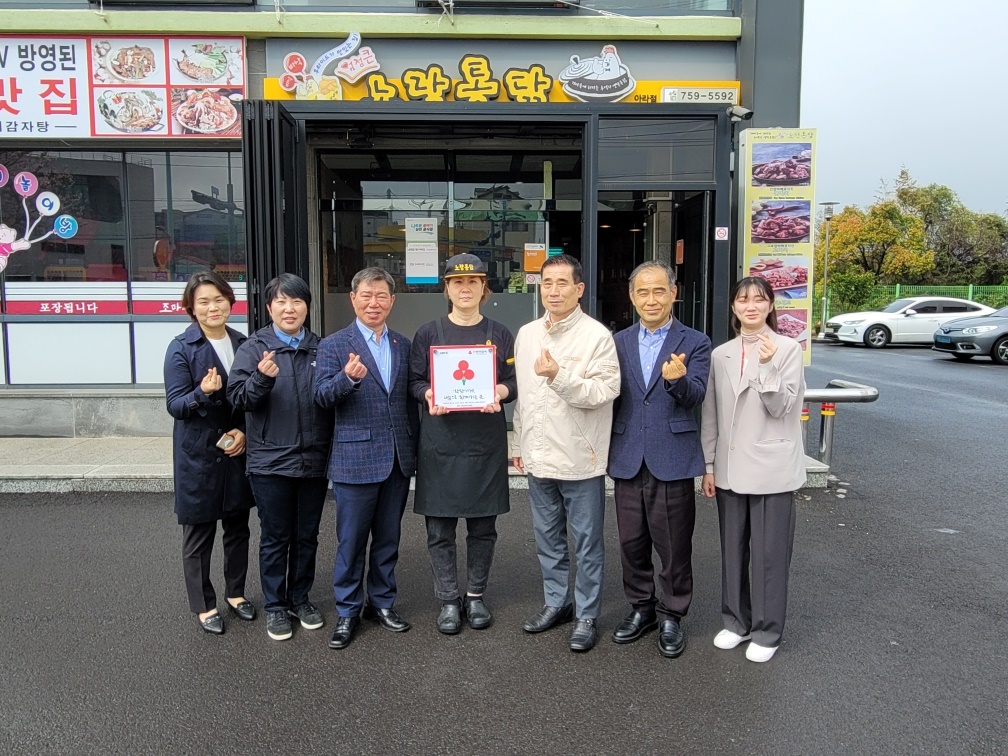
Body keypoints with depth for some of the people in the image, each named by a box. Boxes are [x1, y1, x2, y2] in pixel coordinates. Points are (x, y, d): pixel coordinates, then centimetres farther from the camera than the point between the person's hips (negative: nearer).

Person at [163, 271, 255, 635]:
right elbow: (175, 405, -13)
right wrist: (202, 393, -32)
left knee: (238, 526, 15)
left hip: (238, 451, 4)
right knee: (199, 533, 7)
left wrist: (244, 431, -6)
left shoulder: (243, 344, 4)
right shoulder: (181, 348, -9)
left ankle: (236, 592, 33)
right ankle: (204, 605, 23)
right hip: (198, 455, -4)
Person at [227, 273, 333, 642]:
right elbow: (238, 398, -10)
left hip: (314, 460, 3)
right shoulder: (254, 348, -2)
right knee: (275, 537, 10)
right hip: (271, 461, -3)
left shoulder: (320, 348, 6)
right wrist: (261, 377, -27)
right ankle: (275, 606, 25)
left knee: (307, 536, 15)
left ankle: (301, 598, 32)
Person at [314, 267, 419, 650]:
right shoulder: (333, 345, -3)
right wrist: (348, 377, -31)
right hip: (355, 458, -4)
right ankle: (347, 611, 21)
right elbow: (322, 396, -11)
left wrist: (414, 448, 12)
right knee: (351, 540, 5)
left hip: (398, 459, 4)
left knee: (388, 538, 15)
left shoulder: (403, 345, 10)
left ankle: (382, 602, 30)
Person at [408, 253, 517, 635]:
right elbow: (414, 381, 4)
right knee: (440, 528, 3)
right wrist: (429, 395, -18)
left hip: (486, 442, 1)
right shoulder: (428, 333, 5)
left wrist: (499, 393, -16)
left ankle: (476, 595, 25)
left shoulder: (499, 334, 8)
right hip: (439, 442, -1)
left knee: (483, 524, 8)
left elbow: (514, 381, 6)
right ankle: (448, 601, 17)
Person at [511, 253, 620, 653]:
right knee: (547, 537, 18)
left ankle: (586, 615, 21)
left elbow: (605, 391, -16)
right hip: (539, 456, 6)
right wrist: (519, 444, 16)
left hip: (580, 458, -6)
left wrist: (559, 376, -26)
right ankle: (556, 602, 35)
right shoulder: (526, 334, 9)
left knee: (587, 543, 6)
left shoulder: (597, 335, -10)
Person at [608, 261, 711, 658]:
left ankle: (671, 615, 27)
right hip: (627, 460, 3)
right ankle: (640, 608, 33)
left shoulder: (695, 343, -2)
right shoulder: (619, 342, 8)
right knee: (632, 543, 15)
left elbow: (695, 396, -15)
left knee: (674, 546, 8)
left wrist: (677, 380, -36)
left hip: (672, 460, -3)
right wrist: (605, 448, -3)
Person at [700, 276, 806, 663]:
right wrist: (709, 464, 7)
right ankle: (737, 620, 29)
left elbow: (781, 407, -10)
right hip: (730, 468, 4)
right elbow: (711, 414, 9)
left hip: (771, 468, -4)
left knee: (769, 552, 4)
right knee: (733, 549, 13)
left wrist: (768, 366, -24)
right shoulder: (720, 355, 7)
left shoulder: (788, 349, -4)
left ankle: (767, 631, 19)